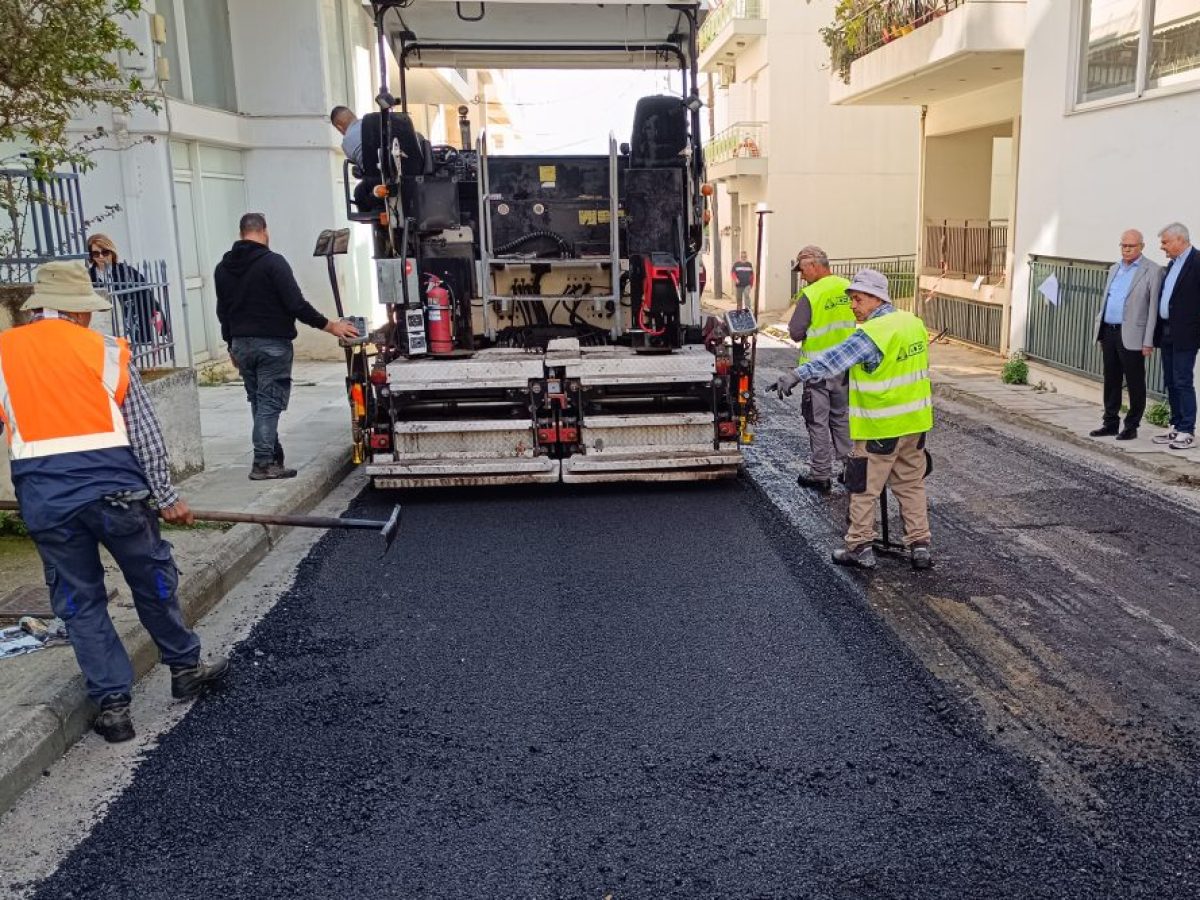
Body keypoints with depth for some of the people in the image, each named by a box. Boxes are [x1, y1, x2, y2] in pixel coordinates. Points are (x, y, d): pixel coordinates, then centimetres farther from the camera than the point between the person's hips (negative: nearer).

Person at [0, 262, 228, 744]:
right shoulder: (105, 349, 3)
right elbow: (145, 433, 1)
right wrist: (166, 497, 6)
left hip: (44, 500, 2)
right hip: (113, 487, -1)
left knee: (79, 601, 13)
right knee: (154, 580, 17)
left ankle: (112, 705, 17)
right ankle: (185, 668, 32)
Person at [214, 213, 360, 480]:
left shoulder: (223, 268, 9)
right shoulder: (272, 262, -12)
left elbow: (222, 311, 15)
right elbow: (296, 304, -17)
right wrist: (330, 326, -10)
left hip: (241, 344, 6)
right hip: (272, 343, -6)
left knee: (258, 401, 14)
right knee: (270, 402, -3)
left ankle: (273, 456, 17)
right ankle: (263, 463, -6)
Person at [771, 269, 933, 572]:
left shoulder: (871, 334, -20)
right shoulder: (915, 323, 7)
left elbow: (833, 360, -30)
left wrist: (795, 375, -34)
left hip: (879, 427, -8)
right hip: (915, 422, 8)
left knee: (864, 489, 5)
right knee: (912, 485, 16)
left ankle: (860, 547, 11)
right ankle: (920, 546, 19)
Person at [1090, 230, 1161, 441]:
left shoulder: (1152, 271, -4)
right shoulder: (1115, 269, 17)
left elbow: (1153, 308, -7)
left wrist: (1148, 342, -12)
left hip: (1131, 336, -6)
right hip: (1108, 332, 6)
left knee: (1135, 383, 2)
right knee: (1111, 381, 11)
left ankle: (1131, 426, 9)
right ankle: (1111, 423, 19)